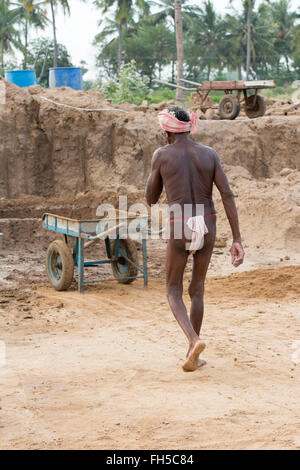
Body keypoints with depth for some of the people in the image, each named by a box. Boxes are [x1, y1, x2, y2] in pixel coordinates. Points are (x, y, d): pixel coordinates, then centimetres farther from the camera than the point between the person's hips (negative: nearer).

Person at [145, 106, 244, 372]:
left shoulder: (161, 155, -3)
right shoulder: (210, 154, 3)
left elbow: (151, 199, 7)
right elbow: (228, 196, -5)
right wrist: (237, 240, -6)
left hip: (179, 230, -3)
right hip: (207, 228, 3)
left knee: (174, 292, 12)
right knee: (197, 289, 21)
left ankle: (194, 341, -15)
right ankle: (192, 355, 23)